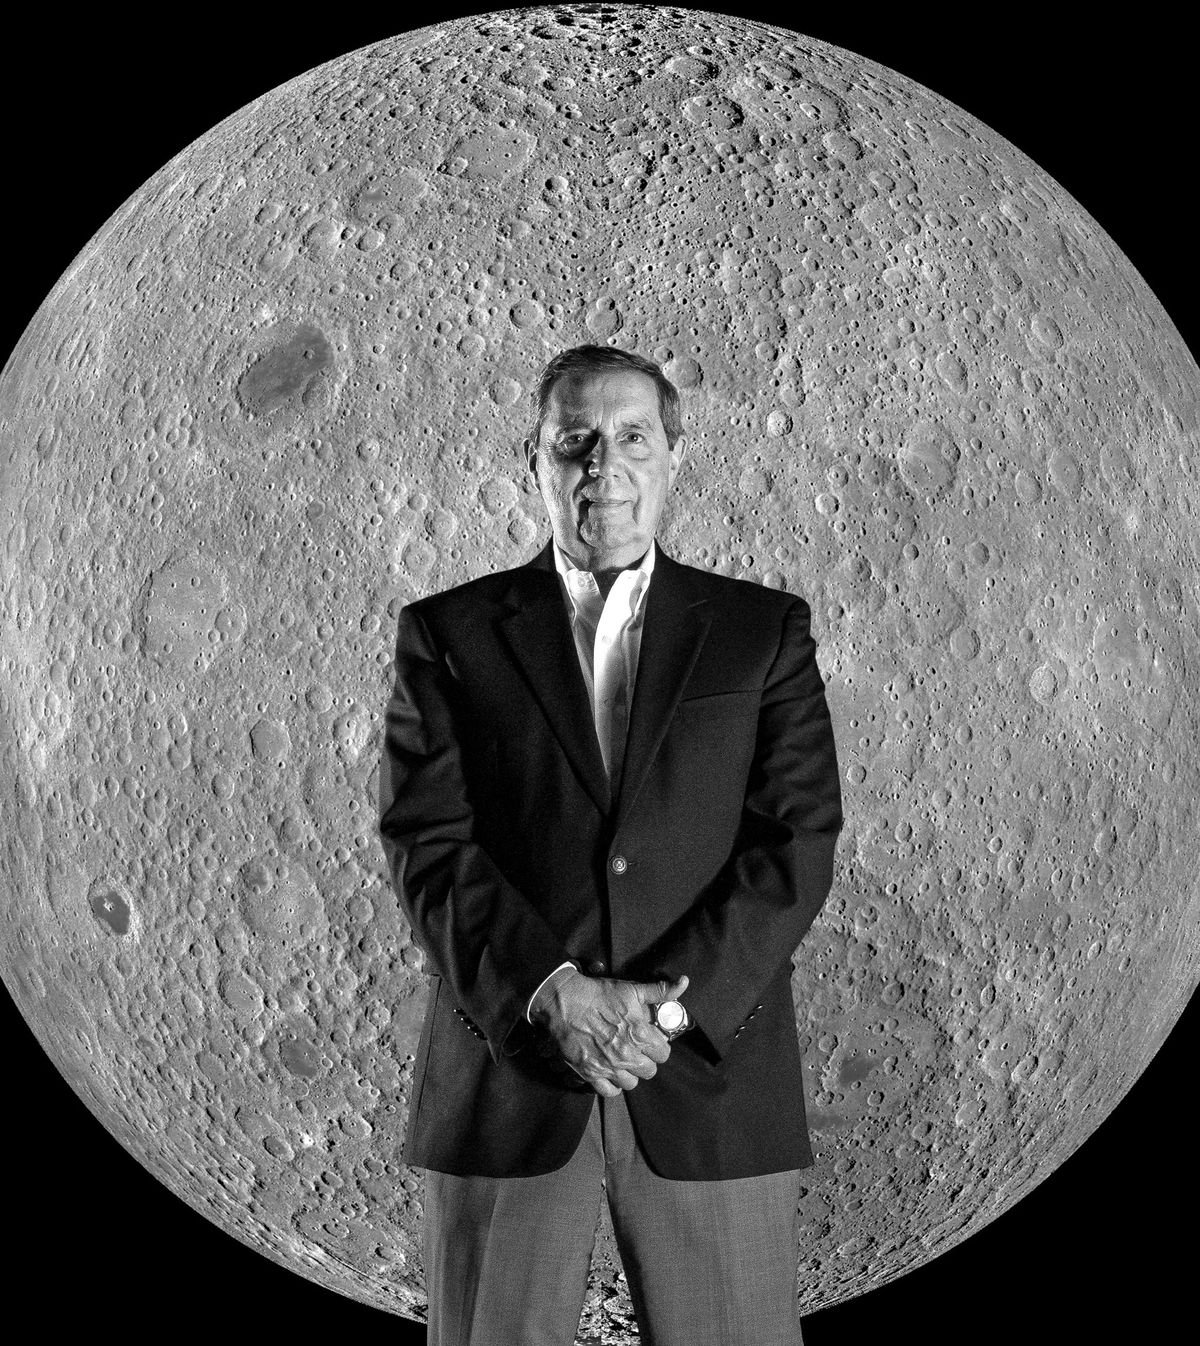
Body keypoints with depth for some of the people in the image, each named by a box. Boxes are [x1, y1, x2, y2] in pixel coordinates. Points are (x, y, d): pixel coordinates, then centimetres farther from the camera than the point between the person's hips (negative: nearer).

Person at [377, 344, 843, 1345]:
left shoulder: (764, 632, 8)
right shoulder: (448, 634, 7)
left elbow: (799, 841, -1)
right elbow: (427, 844, -2)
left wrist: (673, 1001, -12)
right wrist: (553, 996, -15)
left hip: (714, 1077, 0)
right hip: (508, 1076, 0)